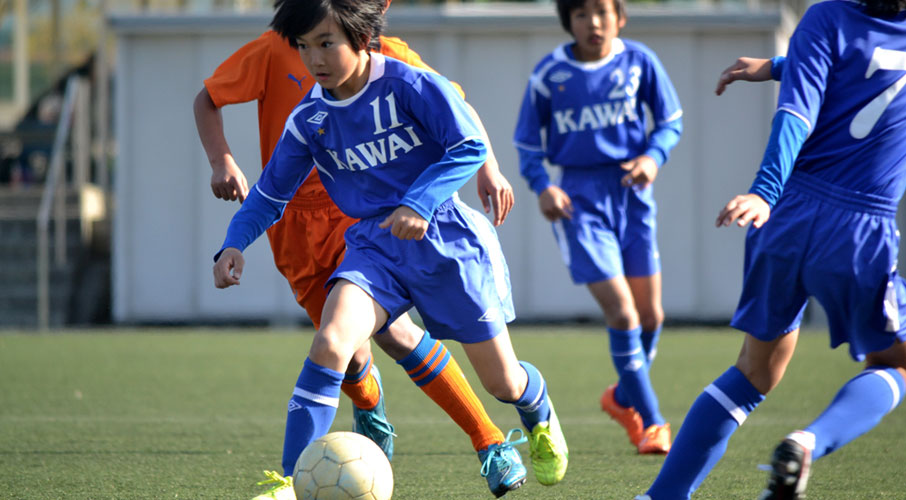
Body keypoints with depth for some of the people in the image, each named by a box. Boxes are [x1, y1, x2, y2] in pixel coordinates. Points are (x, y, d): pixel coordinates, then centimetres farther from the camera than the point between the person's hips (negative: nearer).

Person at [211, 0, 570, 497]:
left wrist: (419, 204, -29)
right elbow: (269, 195, 7)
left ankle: (539, 413, 46)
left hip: (445, 239, -2)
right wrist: (234, 244, -11)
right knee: (329, 344, -26)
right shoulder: (309, 120, -1)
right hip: (375, 245, 2)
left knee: (502, 381, 7)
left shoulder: (411, 85, -14)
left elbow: (470, 147, -16)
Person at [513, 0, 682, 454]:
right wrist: (542, 187, -12)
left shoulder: (639, 62, -1)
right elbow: (528, 144, 5)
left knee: (650, 314, 7)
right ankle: (651, 422, -1)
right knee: (621, 312, -13)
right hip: (579, 196, -3)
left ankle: (625, 397, 35)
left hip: (630, 191, 3)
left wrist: (654, 156, -11)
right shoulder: (549, 74, -4)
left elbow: (670, 121, 9)